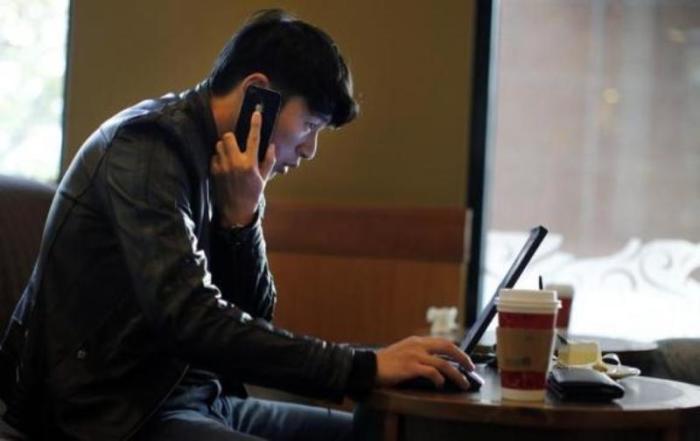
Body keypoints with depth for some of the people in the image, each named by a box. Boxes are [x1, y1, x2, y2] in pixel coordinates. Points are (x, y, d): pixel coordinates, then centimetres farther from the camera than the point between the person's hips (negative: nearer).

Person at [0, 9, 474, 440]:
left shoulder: (215, 162, 8)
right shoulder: (150, 146, -16)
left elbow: (254, 316, 8)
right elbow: (192, 322, -27)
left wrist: (241, 215, -9)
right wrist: (365, 367, -28)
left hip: (188, 396, 8)